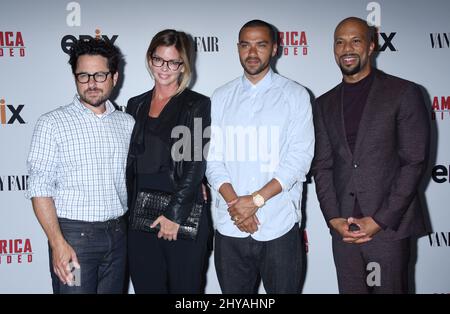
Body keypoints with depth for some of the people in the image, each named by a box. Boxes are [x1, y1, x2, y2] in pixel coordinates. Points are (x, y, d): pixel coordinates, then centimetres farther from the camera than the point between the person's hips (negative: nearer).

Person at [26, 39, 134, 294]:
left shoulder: (127, 123, 8)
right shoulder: (53, 123, -5)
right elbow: (40, 189, -8)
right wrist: (58, 243, -16)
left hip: (117, 234, 4)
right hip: (74, 235, -4)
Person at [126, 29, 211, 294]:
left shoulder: (197, 105, -2)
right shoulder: (136, 105, 12)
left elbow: (196, 164, -9)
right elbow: (129, 163, 12)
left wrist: (175, 213, -14)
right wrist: (126, 210, 3)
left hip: (183, 217, -4)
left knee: (184, 287, 6)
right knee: (146, 286, 12)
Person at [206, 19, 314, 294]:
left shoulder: (295, 95, 1)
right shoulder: (221, 97, 9)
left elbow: (300, 158, -7)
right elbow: (213, 159, 4)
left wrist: (256, 199, -14)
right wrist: (234, 203, -10)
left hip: (279, 227, -2)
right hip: (230, 227, 2)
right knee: (234, 292, 12)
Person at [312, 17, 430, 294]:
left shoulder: (404, 93, -3)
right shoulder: (325, 103, 11)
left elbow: (414, 162, -7)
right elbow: (322, 166, 8)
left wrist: (380, 220, -12)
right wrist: (334, 218, -5)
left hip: (389, 226, -3)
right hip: (343, 228, 4)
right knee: (349, 289, 11)